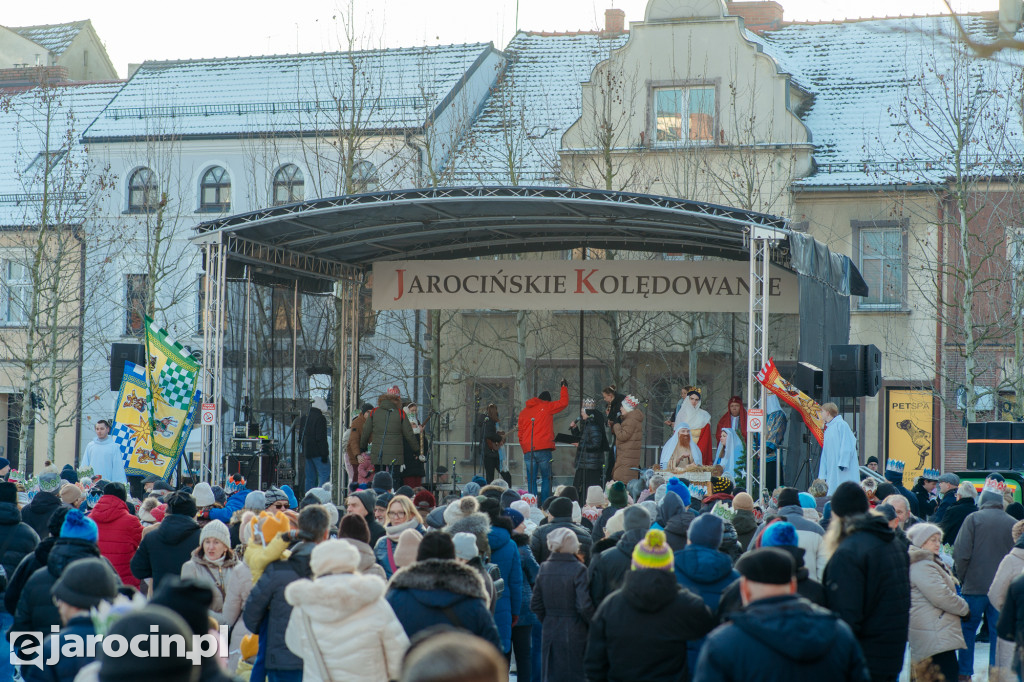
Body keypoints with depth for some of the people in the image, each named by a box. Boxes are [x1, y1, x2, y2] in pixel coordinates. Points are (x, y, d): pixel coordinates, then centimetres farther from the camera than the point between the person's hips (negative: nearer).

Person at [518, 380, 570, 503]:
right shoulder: (546, 407, 4)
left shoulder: (524, 412, 19)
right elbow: (564, 402, 9)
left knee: (531, 480, 4)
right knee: (546, 478, 2)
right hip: (543, 449, -4)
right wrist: (564, 387, 24)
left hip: (527, 451, 4)